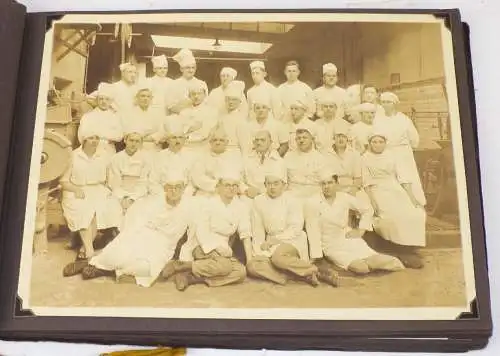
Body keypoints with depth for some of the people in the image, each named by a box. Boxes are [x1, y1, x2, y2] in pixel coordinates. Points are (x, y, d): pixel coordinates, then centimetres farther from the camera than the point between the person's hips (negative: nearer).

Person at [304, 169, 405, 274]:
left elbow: (367, 209, 14)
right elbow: (313, 232, -11)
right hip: (332, 245, -2)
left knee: (373, 261, -24)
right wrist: (316, 257, -16)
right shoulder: (312, 203, -8)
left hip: (350, 239, 3)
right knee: (361, 267, -27)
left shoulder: (344, 198, 1)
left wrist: (361, 230, 6)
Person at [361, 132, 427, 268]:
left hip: (397, 190, 4)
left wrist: (412, 196, -5)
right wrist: (373, 201, -15)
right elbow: (367, 182, -4)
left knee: (416, 214, -20)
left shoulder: (392, 156, 12)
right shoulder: (365, 158, 4)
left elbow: (403, 177, 5)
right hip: (379, 192, -3)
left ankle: (409, 248, -8)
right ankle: (402, 251, -16)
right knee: (394, 217, -29)